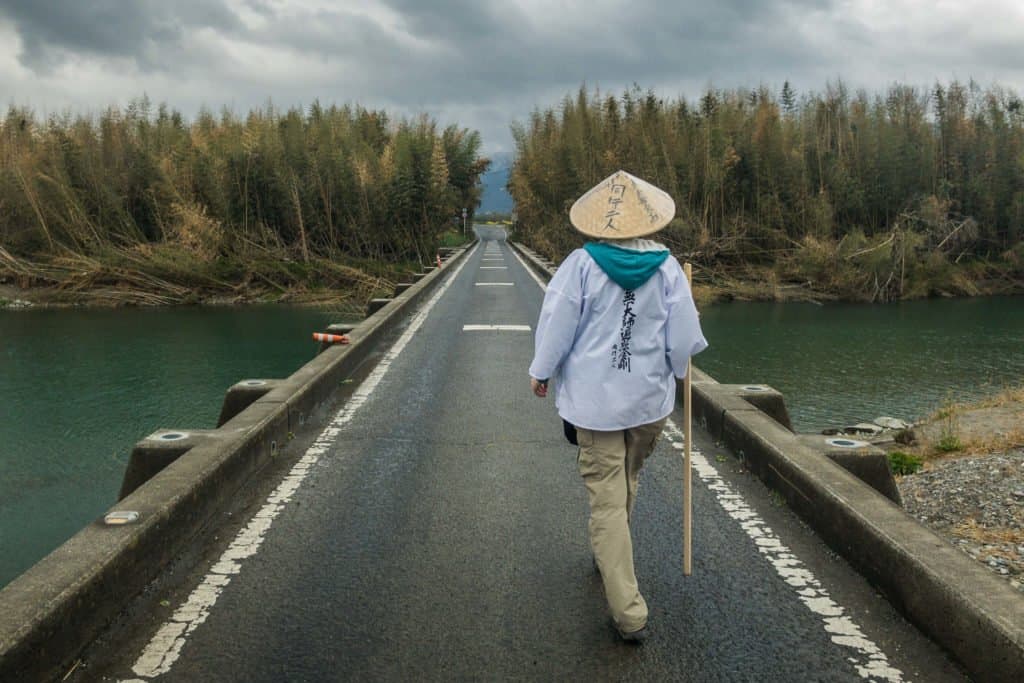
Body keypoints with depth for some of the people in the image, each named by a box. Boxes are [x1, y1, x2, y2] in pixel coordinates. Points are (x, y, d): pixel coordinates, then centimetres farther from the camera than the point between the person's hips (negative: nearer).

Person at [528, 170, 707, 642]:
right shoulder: (667, 267, -6)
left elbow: (557, 324, -8)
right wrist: (671, 371, 17)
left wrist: (541, 372, 8)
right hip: (650, 399, 3)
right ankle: (608, 557, 48)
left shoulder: (582, 263, -13)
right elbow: (683, 340, -4)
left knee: (607, 500, 2)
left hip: (595, 400, -3)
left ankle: (629, 611, 1)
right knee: (626, 484, 25)